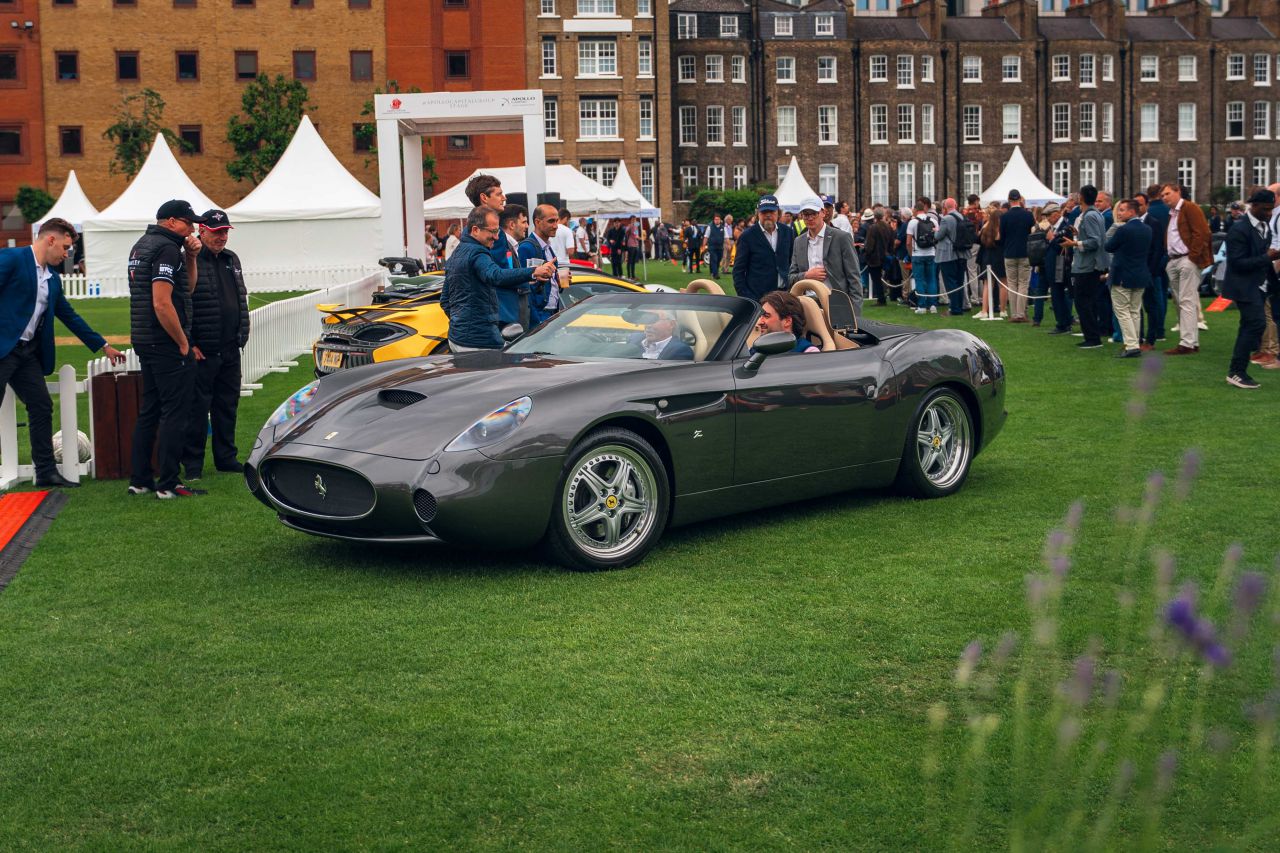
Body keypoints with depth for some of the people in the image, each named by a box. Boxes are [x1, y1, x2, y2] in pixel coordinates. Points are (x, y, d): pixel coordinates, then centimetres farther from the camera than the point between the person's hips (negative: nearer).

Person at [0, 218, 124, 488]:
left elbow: (69, 316, 24)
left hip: (28, 353, 8)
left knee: (42, 408, 7)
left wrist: (103, 346, 26)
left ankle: (46, 472, 13)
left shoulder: (53, 278, 16)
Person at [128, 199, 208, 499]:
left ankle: (140, 480, 18)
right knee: (175, 413, -6)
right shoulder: (167, 249, -14)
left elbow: (187, 290, 21)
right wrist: (183, 343, -15)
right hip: (167, 344, -10)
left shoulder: (141, 246, 19)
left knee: (150, 412, 15)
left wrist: (191, 258, 8)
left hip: (144, 341, 10)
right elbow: (162, 303, -23)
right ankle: (168, 484, -5)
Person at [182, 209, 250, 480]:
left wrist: (242, 334, 16)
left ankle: (226, 458, 21)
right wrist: (189, 345, -16)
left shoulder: (232, 260, 16)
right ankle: (192, 463, 3)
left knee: (227, 405, 12)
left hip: (230, 351, 7)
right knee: (197, 407, -3)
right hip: (202, 352, -7)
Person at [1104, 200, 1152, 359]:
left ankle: (1132, 346, -10)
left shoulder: (1123, 230, -18)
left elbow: (1108, 247, -8)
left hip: (1122, 277, -7)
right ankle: (1134, 344, 17)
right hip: (1141, 277, 7)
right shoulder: (1147, 229, 5)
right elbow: (1150, 252, 14)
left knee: (1122, 311, -2)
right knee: (1135, 311, 14)